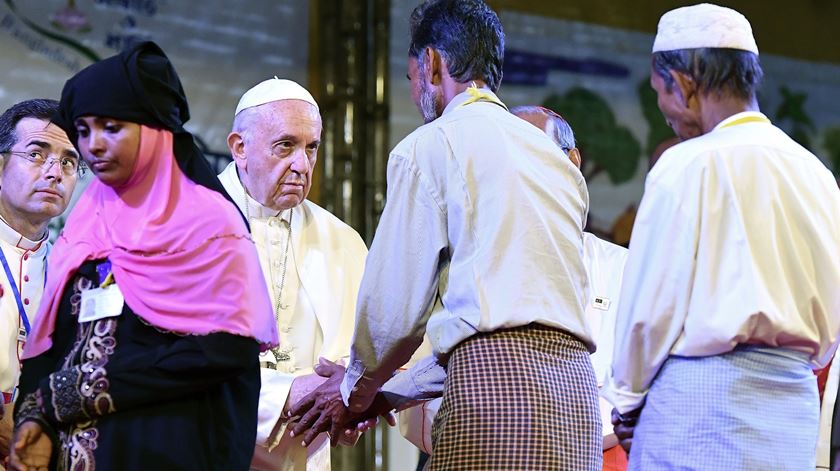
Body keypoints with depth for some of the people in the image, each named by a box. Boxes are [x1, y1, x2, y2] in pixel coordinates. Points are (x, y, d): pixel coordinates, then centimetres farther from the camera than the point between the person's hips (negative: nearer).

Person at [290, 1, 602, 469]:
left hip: (496, 379, -7)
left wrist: (361, 385, 22)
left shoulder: (429, 146, 3)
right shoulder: (555, 156, 24)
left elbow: (398, 301, 3)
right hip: (576, 384, 7)